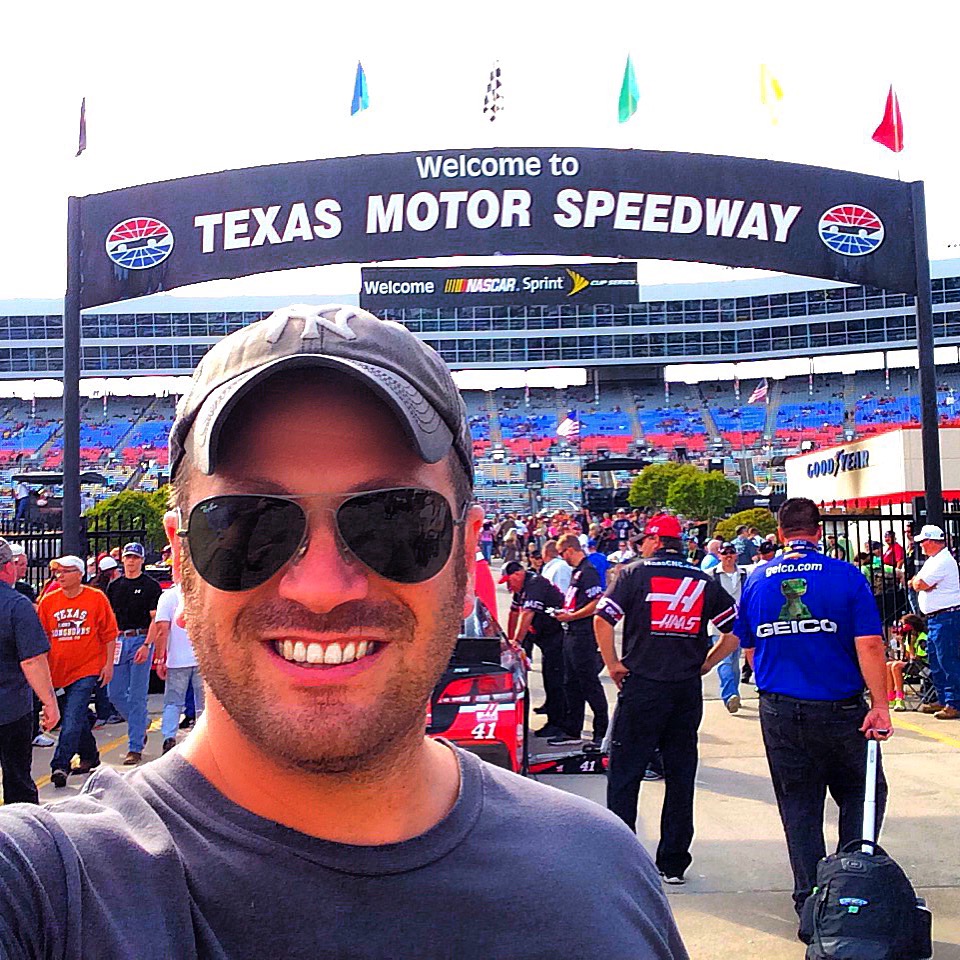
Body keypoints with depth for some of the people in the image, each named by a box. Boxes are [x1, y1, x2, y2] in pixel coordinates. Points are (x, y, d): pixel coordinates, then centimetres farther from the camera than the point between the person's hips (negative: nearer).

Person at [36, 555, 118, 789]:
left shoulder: (96, 598, -4)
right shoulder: (48, 600, 4)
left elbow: (109, 633, 0)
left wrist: (109, 664, -3)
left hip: (87, 670, -4)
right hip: (58, 670, 5)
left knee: (72, 719, -14)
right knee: (77, 718, 16)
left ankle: (60, 765, -14)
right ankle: (90, 757, 34)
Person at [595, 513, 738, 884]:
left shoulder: (635, 572, -3)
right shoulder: (705, 581, 7)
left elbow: (602, 619, -11)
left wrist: (613, 664, -2)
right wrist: (704, 664, 10)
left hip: (641, 686, -3)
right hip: (688, 690, 4)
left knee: (624, 773, 6)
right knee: (680, 775, 11)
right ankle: (673, 863, 17)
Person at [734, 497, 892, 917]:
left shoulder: (756, 580, 2)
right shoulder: (846, 576, -7)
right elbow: (869, 645, -13)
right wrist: (879, 705, -10)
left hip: (779, 712, 3)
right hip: (840, 709, -3)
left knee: (798, 804, 12)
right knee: (861, 795, 17)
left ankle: (810, 900, 19)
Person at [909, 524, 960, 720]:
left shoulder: (943, 561, -16)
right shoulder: (933, 560, 18)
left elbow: (919, 585, -18)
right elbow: (917, 584, 18)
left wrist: (916, 581, 2)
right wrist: (917, 582, -2)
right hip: (935, 618, 11)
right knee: (934, 661, 15)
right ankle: (943, 700, 23)